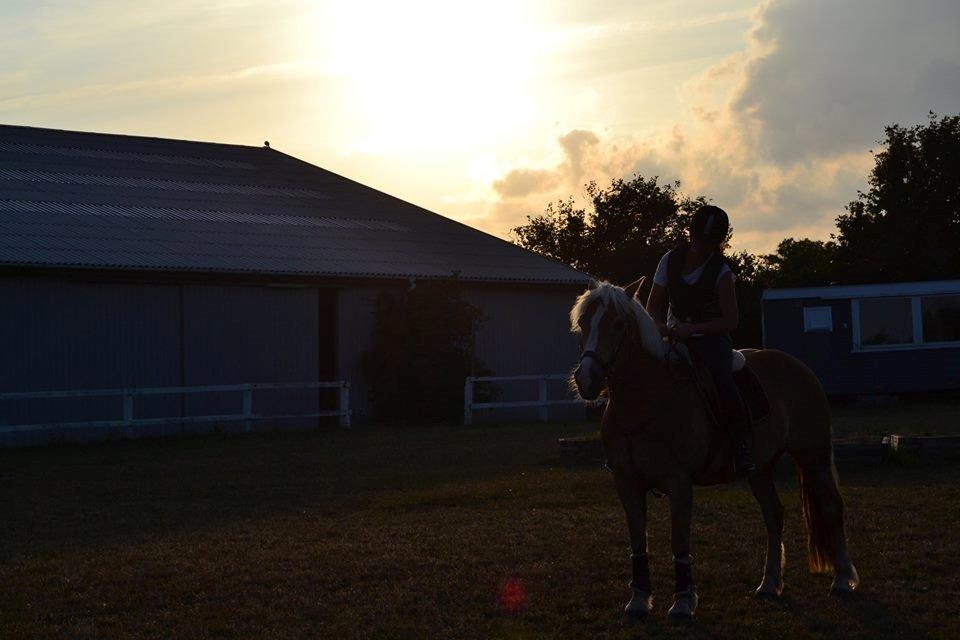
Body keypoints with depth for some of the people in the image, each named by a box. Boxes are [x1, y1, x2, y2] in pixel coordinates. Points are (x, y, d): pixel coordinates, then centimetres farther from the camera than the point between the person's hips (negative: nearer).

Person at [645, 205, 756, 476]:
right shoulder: (671, 260, 2)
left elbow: (730, 321, -10)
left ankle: (743, 446, -18)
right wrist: (660, 326, -13)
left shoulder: (721, 272, -9)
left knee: (723, 382, -32)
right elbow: (653, 305, 9)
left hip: (711, 338, -4)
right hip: (674, 338, 4)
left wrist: (692, 329, -21)